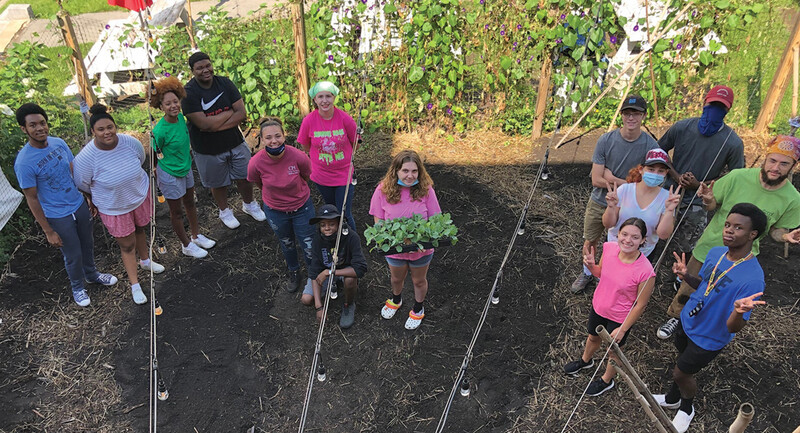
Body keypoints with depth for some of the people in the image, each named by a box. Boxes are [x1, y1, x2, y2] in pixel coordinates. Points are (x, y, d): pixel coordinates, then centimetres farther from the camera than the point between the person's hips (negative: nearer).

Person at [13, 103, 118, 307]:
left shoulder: (58, 143, -8)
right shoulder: (24, 162, -24)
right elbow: (32, 200, -16)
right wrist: (48, 232, -13)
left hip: (80, 204, 5)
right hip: (59, 217, -5)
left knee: (87, 244, 25)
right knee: (73, 255, 13)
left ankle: (91, 274, 51)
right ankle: (78, 287, 39)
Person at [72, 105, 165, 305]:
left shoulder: (131, 143, -21)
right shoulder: (86, 158, -30)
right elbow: (82, 185, -11)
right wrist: (94, 200, 5)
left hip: (141, 196, 4)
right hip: (114, 208, -3)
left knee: (140, 229, 28)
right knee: (127, 245, 8)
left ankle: (145, 260, 56)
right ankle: (134, 285, 26)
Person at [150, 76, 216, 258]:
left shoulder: (180, 117, -10)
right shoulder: (160, 130, -29)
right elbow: (156, 156, -17)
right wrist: (157, 176, -8)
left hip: (186, 169, 7)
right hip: (170, 175, -7)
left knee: (190, 203, 24)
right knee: (176, 212, 13)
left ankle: (196, 236, 44)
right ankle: (186, 245, 31)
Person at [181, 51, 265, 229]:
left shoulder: (225, 83, -7)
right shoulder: (189, 93, -18)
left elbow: (242, 114, -13)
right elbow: (204, 124, -28)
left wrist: (216, 126, -24)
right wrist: (230, 111, -17)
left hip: (235, 143, 3)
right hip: (208, 149, -3)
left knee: (244, 176, 17)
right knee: (218, 183, 17)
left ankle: (249, 204, 44)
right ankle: (224, 211, 43)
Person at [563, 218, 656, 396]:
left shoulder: (645, 272, -35)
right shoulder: (609, 248, -21)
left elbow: (640, 306, -20)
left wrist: (623, 329, -13)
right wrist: (591, 265, -22)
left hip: (619, 318, -4)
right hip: (598, 306, 5)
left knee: (613, 350, 24)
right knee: (593, 337, 32)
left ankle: (606, 380, 53)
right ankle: (585, 360, 64)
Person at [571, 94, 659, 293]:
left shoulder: (651, 146, -16)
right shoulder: (606, 140, -14)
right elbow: (596, 180, -15)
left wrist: (612, 178, -18)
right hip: (598, 203, 1)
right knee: (589, 243, 18)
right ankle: (587, 273, 46)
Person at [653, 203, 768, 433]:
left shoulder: (753, 279, -33)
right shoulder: (715, 252, -12)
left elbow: (733, 328, -30)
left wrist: (739, 311, -52)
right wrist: (686, 275, -14)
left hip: (709, 337, -6)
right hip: (688, 320, 6)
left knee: (681, 373, 13)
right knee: (682, 362, 27)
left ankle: (686, 408, 46)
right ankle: (672, 398, 55)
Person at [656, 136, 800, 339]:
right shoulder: (738, 177, -17)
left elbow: (776, 229, 1)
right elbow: (713, 206, -5)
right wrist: (707, 200, -29)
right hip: (708, 248, 0)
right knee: (688, 290, 14)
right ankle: (676, 318, 42)